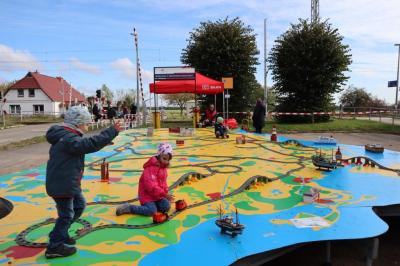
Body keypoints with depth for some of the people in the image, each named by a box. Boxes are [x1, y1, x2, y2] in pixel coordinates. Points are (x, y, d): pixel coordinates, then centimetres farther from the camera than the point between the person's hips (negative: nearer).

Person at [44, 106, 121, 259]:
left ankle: (60, 234, 36)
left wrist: (104, 141, 8)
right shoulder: (68, 139, -25)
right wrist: (112, 131, -30)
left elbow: (83, 144, 18)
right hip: (62, 185, -11)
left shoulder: (65, 136, 9)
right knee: (66, 214, 3)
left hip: (66, 183, 11)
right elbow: (91, 144, -34)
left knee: (79, 205, 23)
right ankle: (54, 247, 19)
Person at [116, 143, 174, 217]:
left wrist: (166, 192, 5)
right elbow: (151, 186, -27)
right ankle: (128, 208, -10)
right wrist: (164, 194, -25)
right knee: (152, 211, -24)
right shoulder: (150, 168, -21)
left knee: (166, 207, -11)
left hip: (157, 196, 8)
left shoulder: (163, 168, 9)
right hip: (147, 196, -7)